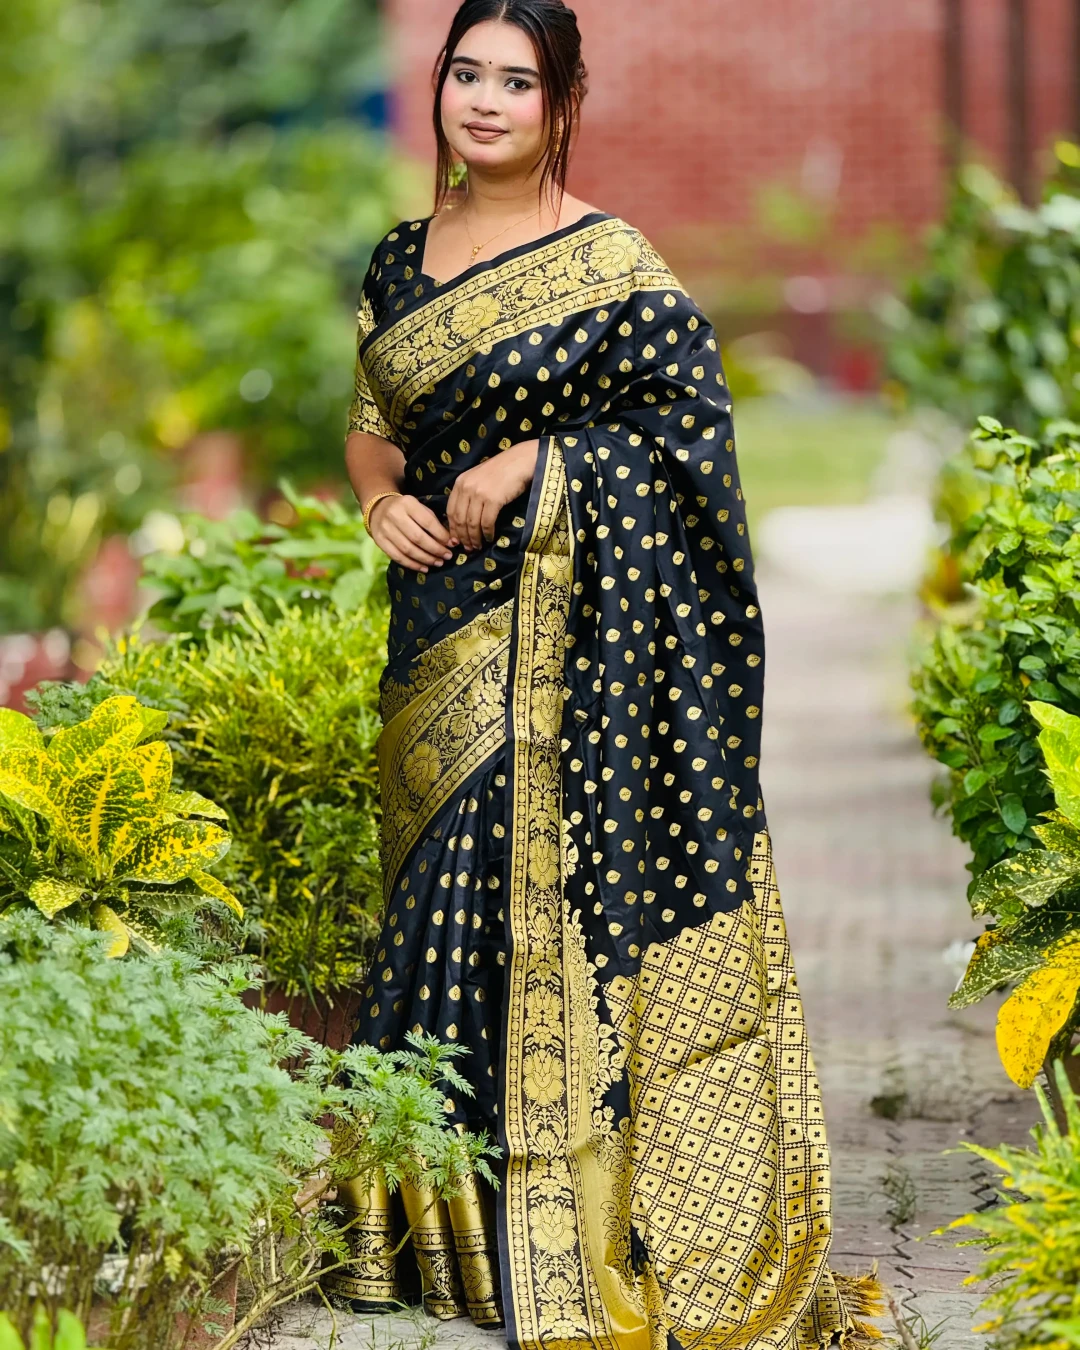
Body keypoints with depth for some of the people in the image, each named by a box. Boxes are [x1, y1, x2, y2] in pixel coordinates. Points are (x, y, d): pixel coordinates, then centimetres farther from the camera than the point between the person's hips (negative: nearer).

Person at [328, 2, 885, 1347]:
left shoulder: (611, 265, -6)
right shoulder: (401, 258, 13)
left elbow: (689, 419, -10)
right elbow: (369, 422, 20)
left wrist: (535, 462, -16)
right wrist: (381, 496, -1)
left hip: (571, 640, -6)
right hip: (444, 633, 6)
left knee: (563, 897, -8)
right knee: (443, 889, 8)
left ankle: (581, 1240, -1)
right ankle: (455, 1227, 17)